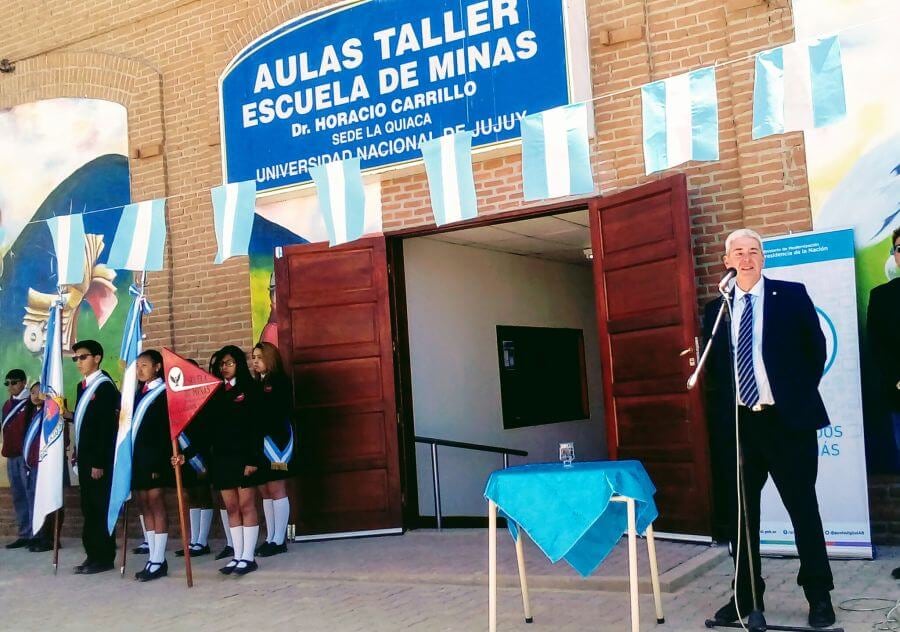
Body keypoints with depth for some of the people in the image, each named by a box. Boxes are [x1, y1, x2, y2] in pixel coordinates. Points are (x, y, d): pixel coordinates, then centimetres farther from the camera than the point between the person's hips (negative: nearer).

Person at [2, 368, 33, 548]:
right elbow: (5, 429, 21)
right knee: (18, 496, 8)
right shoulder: (7, 404, 16)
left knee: (31, 494, -7)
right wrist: (6, 449, 12)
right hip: (11, 456, 7)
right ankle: (24, 535, 13)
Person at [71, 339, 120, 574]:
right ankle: (93, 555, 17)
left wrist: (99, 462, -20)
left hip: (99, 459, -8)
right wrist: (77, 454, 13)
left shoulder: (105, 385, -11)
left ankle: (104, 557, 2)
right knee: (89, 509, 11)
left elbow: (107, 426, -17)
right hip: (85, 457, 8)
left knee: (101, 509, -3)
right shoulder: (82, 386, 15)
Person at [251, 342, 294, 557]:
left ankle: (279, 540, -1)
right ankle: (270, 538, 14)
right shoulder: (257, 383, 17)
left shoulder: (280, 381, -4)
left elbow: (278, 411, -14)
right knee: (265, 490, 8)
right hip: (259, 441, 7)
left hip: (275, 440, -7)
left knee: (276, 489, -4)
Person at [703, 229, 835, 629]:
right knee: (741, 512, 9)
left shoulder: (792, 295, 1)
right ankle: (746, 595, 20)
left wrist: (799, 395, 2)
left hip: (787, 419, -3)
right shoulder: (716, 309, 9)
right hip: (738, 423, 3)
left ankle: (819, 596, 17)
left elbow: (816, 348, 3)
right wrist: (721, 414, 8)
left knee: (803, 507, 5)